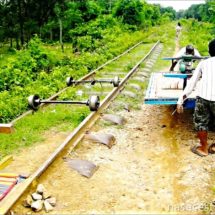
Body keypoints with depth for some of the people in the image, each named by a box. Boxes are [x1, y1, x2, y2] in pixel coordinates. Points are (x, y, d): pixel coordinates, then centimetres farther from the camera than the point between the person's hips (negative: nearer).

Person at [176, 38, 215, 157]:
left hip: (202, 97, 2)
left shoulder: (203, 63, 17)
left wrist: (180, 101, 14)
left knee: (200, 123, 21)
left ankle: (203, 148, 34)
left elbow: (191, 83, 13)